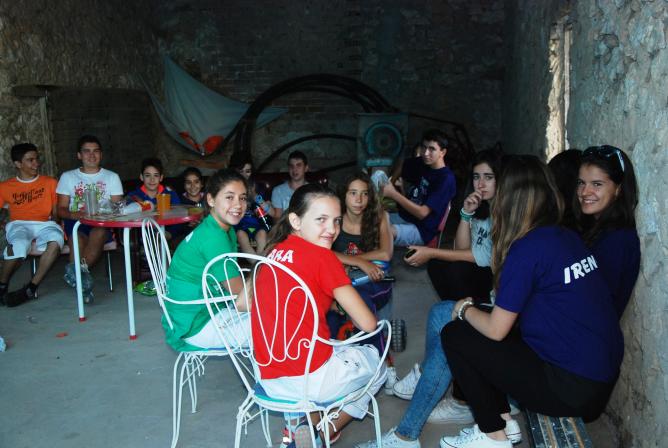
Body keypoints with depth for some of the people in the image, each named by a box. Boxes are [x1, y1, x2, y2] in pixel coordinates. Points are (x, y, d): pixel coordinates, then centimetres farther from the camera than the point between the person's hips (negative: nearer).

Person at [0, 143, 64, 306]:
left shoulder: (50, 182, 18)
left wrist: (58, 223, -5)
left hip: (44, 224, 1)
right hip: (19, 225, 0)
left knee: (56, 240, -37)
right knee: (18, 246, -37)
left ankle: (30, 288, -30)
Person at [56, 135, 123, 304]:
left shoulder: (112, 177, 15)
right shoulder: (68, 177, 16)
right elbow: (61, 209, 10)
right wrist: (74, 215, -13)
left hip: (103, 224, -1)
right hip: (75, 222, 1)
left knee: (98, 233, -38)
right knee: (78, 238, -35)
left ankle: (75, 270, -40)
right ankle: (83, 277, -37)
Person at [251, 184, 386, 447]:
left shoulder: (276, 251, 5)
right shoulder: (322, 256, -13)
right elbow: (368, 324, -12)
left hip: (267, 378, 6)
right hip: (309, 380, -6)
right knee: (375, 359, 24)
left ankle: (301, 424, 15)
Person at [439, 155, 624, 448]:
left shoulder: (527, 249, -19)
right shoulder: (569, 237, 4)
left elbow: (495, 330, -12)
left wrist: (465, 309, 7)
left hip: (571, 389, -8)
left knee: (454, 335, 0)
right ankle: (502, 418, 19)